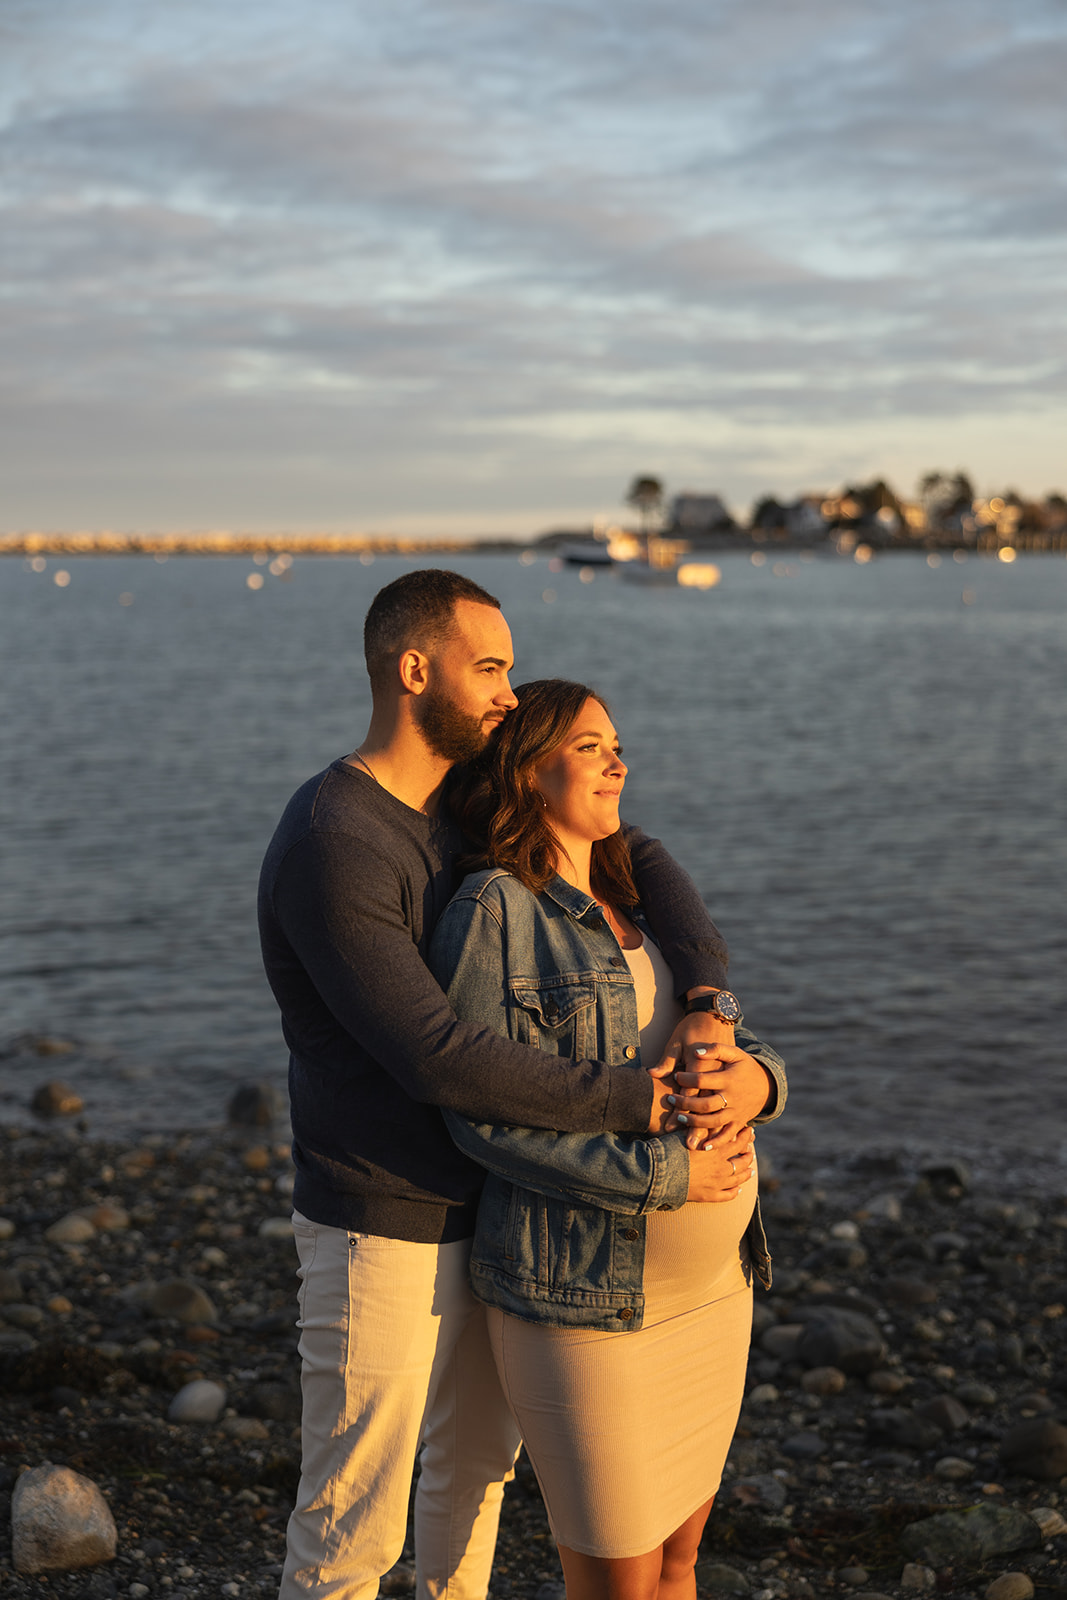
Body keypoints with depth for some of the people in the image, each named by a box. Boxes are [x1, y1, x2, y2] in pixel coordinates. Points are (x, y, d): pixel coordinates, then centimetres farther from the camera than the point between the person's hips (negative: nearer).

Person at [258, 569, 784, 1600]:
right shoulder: (330, 848, -27)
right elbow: (437, 1058, -32)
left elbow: (642, 861, 2)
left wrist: (709, 1004, -16)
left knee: (476, 1457, 26)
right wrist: (637, 1103, -27)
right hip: (380, 1232, -8)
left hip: (479, 1202, 9)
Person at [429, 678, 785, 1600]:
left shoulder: (640, 907, 12)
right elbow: (483, 1116, -17)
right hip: (583, 1297, -7)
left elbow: (731, 1048, 13)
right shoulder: (494, 913, -12)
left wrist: (757, 1082, -12)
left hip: (709, 1282, 7)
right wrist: (660, 1175, -21)